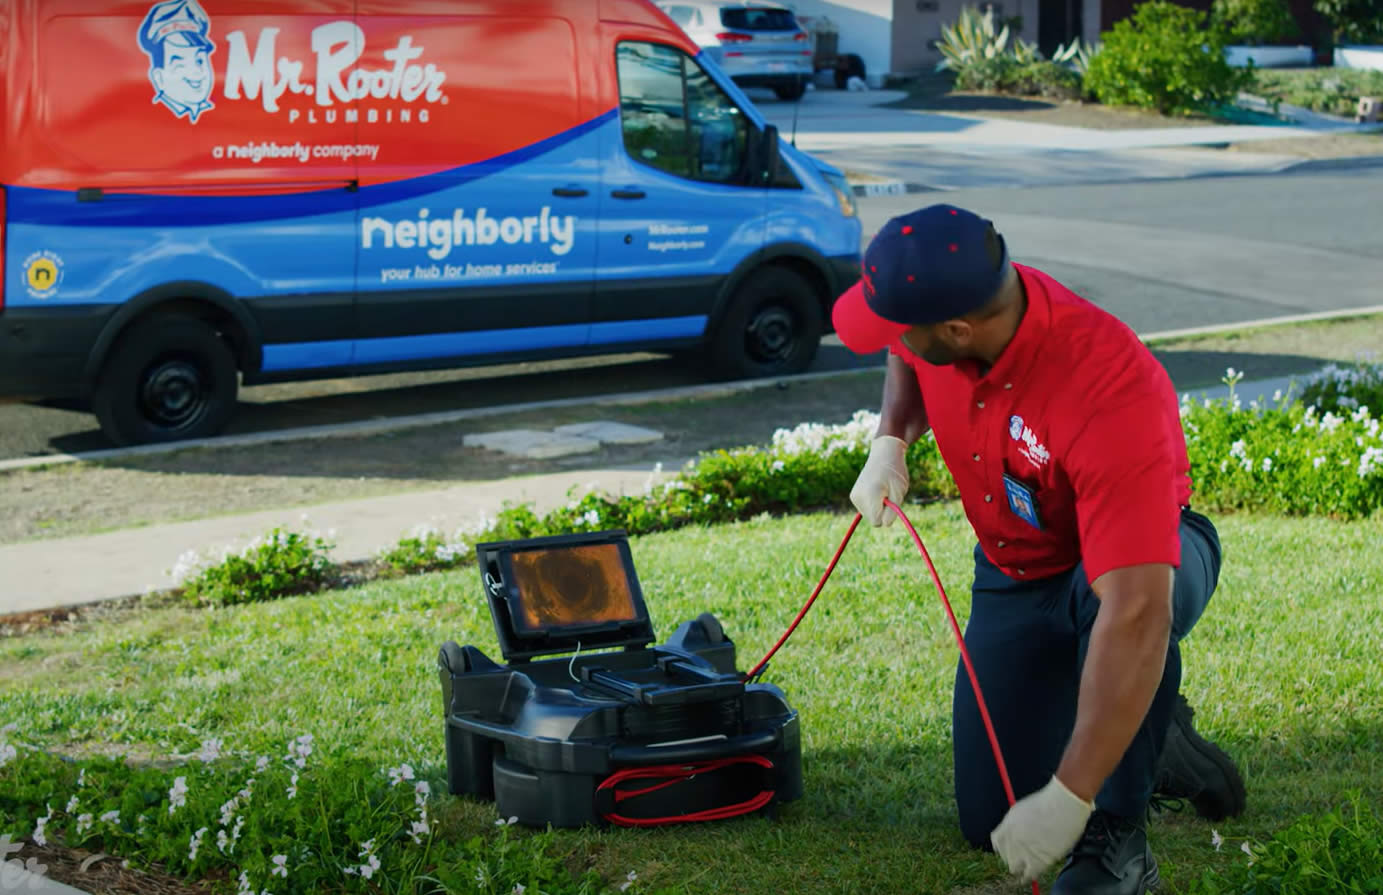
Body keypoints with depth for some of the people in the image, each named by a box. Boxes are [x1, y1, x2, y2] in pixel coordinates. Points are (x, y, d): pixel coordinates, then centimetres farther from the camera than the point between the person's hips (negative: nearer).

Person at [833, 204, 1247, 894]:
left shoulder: (1112, 395, -41)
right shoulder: (944, 308, -20)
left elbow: (1134, 614, -46)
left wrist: (1069, 798, -47)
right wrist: (889, 442, -13)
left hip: (1145, 553, -6)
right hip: (1015, 573, 6)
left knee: (1107, 596, -44)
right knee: (990, 824, -2)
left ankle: (1116, 839, -22)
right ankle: (1159, 744, 24)